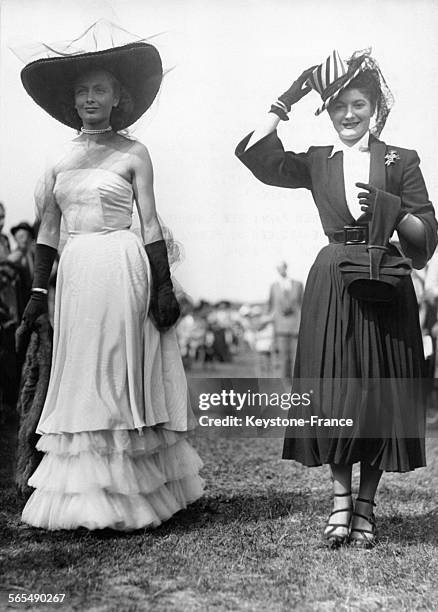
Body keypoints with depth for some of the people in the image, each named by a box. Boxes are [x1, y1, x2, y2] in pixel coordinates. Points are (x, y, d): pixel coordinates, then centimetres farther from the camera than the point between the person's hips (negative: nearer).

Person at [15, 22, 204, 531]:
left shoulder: (132, 154, 1)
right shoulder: (61, 157, 12)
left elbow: (151, 225, -1)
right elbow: (47, 230, 12)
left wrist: (164, 287, -6)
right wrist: (37, 295, 8)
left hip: (121, 271, -4)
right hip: (74, 274, 5)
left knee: (118, 376, 0)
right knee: (80, 379, 7)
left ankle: (119, 497, 11)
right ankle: (85, 495, 17)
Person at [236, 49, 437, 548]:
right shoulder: (317, 162, 11)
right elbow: (259, 156, -5)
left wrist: (388, 206, -13)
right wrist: (286, 102, -4)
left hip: (386, 290, 0)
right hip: (332, 289, 1)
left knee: (380, 396, 2)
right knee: (334, 396, 0)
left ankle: (366, 506, 15)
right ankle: (340, 499, 13)